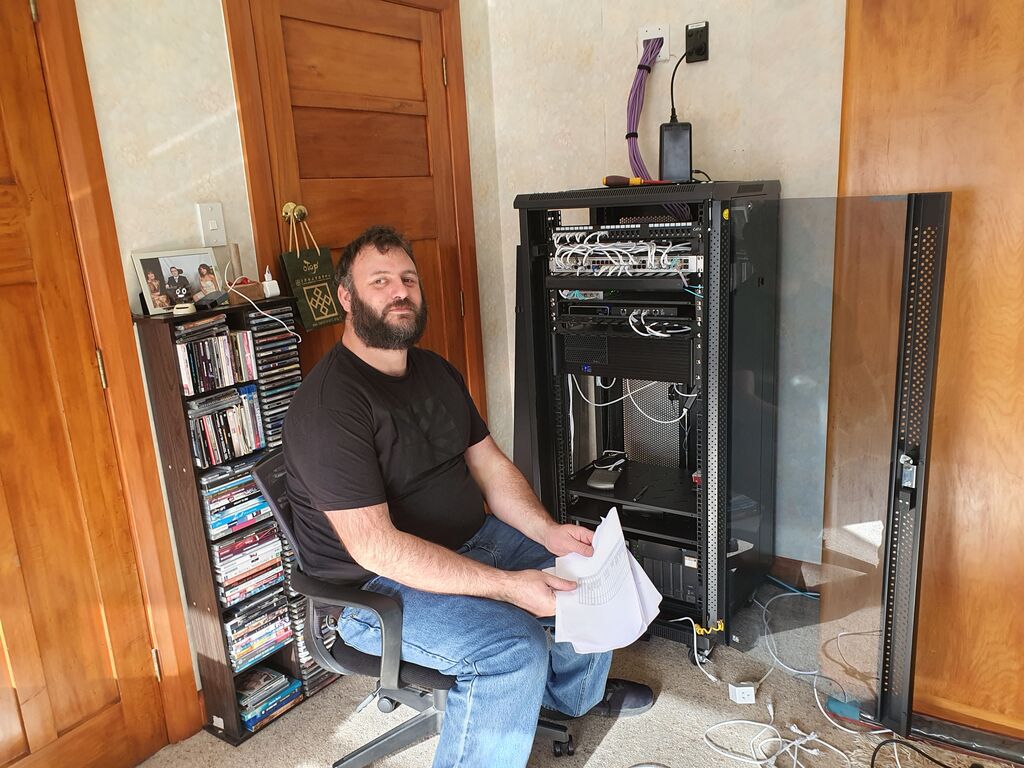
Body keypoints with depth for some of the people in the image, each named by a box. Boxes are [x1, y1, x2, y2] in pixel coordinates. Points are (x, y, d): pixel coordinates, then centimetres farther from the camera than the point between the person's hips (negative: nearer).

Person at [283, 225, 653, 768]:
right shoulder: (328, 404, -23)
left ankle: (574, 691, 35)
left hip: (471, 541, 9)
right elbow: (375, 547, -28)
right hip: (376, 586, -8)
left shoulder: (437, 372, 7)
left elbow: (490, 464, 9)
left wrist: (548, 531, -8)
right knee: (515, 646, -29)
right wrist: (507, 585, -29)